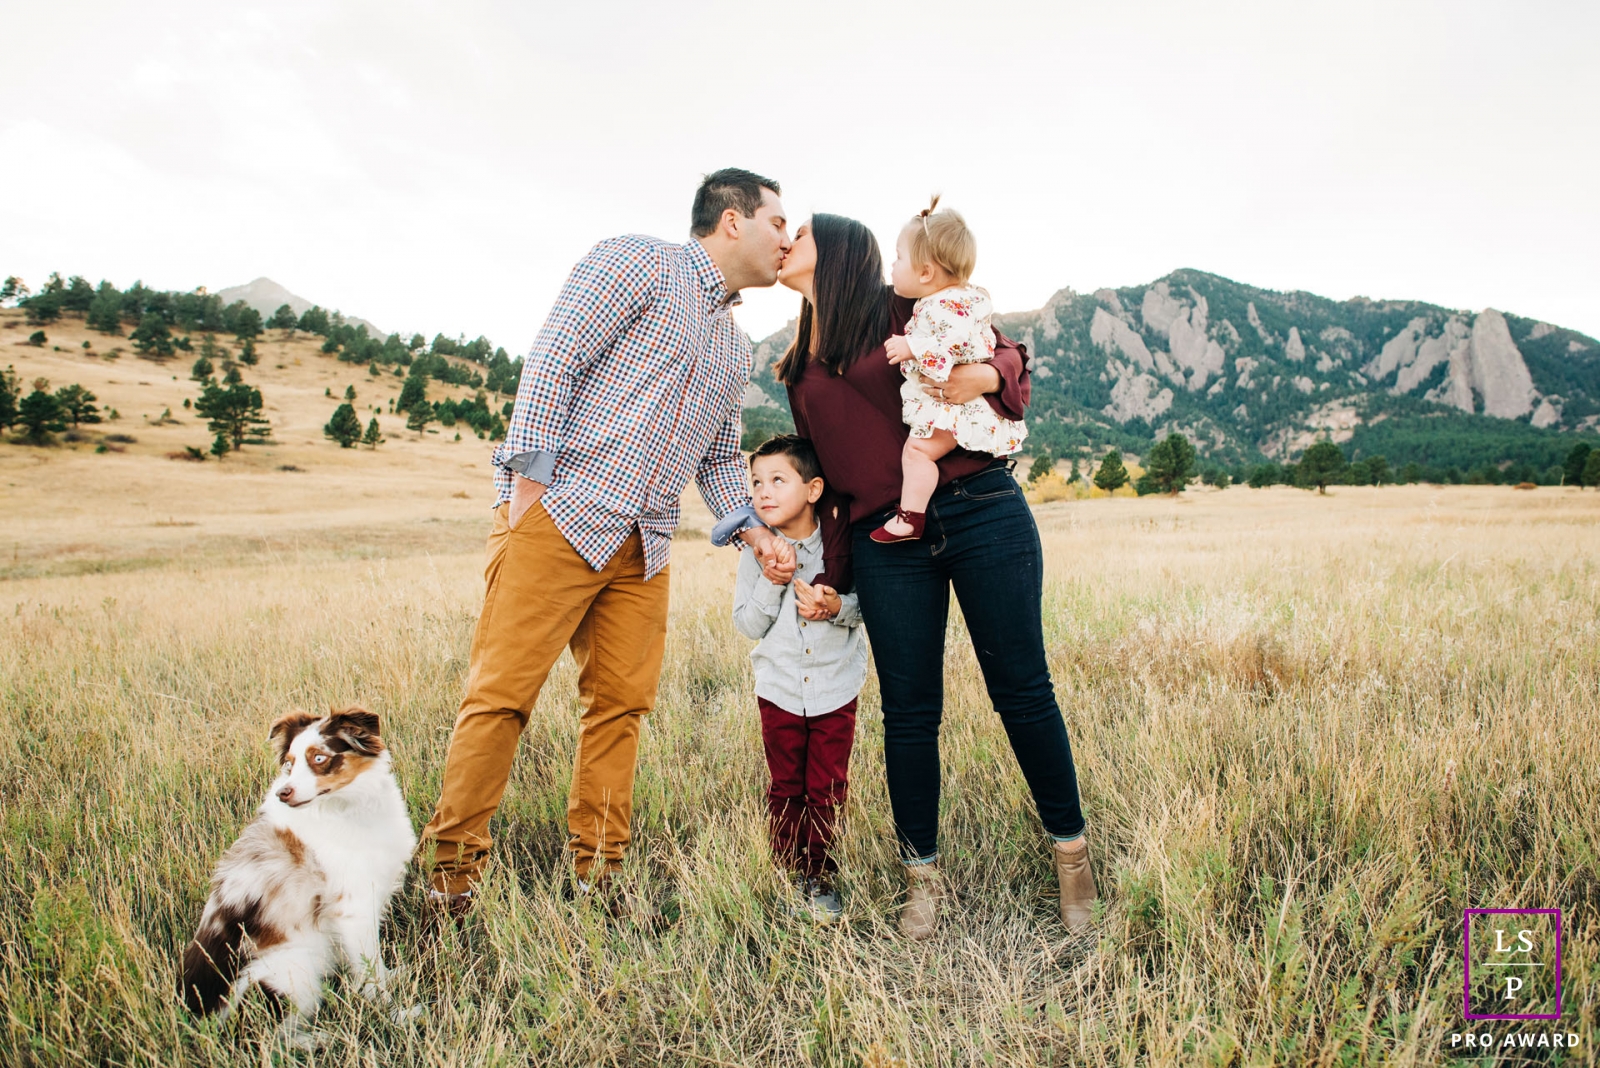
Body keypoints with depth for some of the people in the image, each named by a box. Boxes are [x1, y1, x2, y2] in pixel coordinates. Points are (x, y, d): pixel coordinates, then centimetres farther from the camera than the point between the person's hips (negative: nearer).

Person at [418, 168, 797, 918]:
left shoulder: (735, 348, 24)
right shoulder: (636, 263, 0)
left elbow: (719, 457, 25)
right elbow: (553, 360, -9)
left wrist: (751, 528, 8)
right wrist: (527, 483, -15)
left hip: (643, 546, 8)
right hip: (560, 517, -7)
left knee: (621, 704, 6)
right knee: (502, 694, -5)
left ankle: (596, 870, 19)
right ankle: (451, 870, 9)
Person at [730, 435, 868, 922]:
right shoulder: (757, 551, -5)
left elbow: (868, 605, -3)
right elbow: (749, 625, -6)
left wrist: (838, 608, -23)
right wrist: (772, 581, -20)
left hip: (835, 688, -1)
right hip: (779, 689, 1)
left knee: (827, 789, 5)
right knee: (785, 790, 11)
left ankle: (820, 879, 22)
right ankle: (789, 876, 27)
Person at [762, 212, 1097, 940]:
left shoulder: (906, 308, 6)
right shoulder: (798, 371, 20)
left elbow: (1004, 352, 9)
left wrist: (984, 375, -15)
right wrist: (829, 576, 12)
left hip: (980, 512, -3)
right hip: (886, 543, 4)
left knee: (1022, 690, 0)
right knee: (908, 711, 3)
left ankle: (1070, 851, 20)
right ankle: (922, 876, 19)